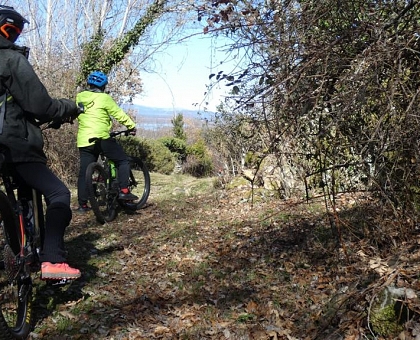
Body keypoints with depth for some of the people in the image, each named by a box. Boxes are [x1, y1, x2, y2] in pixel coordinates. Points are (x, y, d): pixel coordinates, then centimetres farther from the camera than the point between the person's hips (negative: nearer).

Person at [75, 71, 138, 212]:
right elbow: (119, 114, -3)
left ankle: (82, 204, 11)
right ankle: (124, 191, -3)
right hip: (101, 138, -5)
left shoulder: (79, 98, 11)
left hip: (83, 140, 5)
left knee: (84, 172, 10)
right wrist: (132, 126, 8)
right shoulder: (104, 98, -4)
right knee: (123, 161, 8)